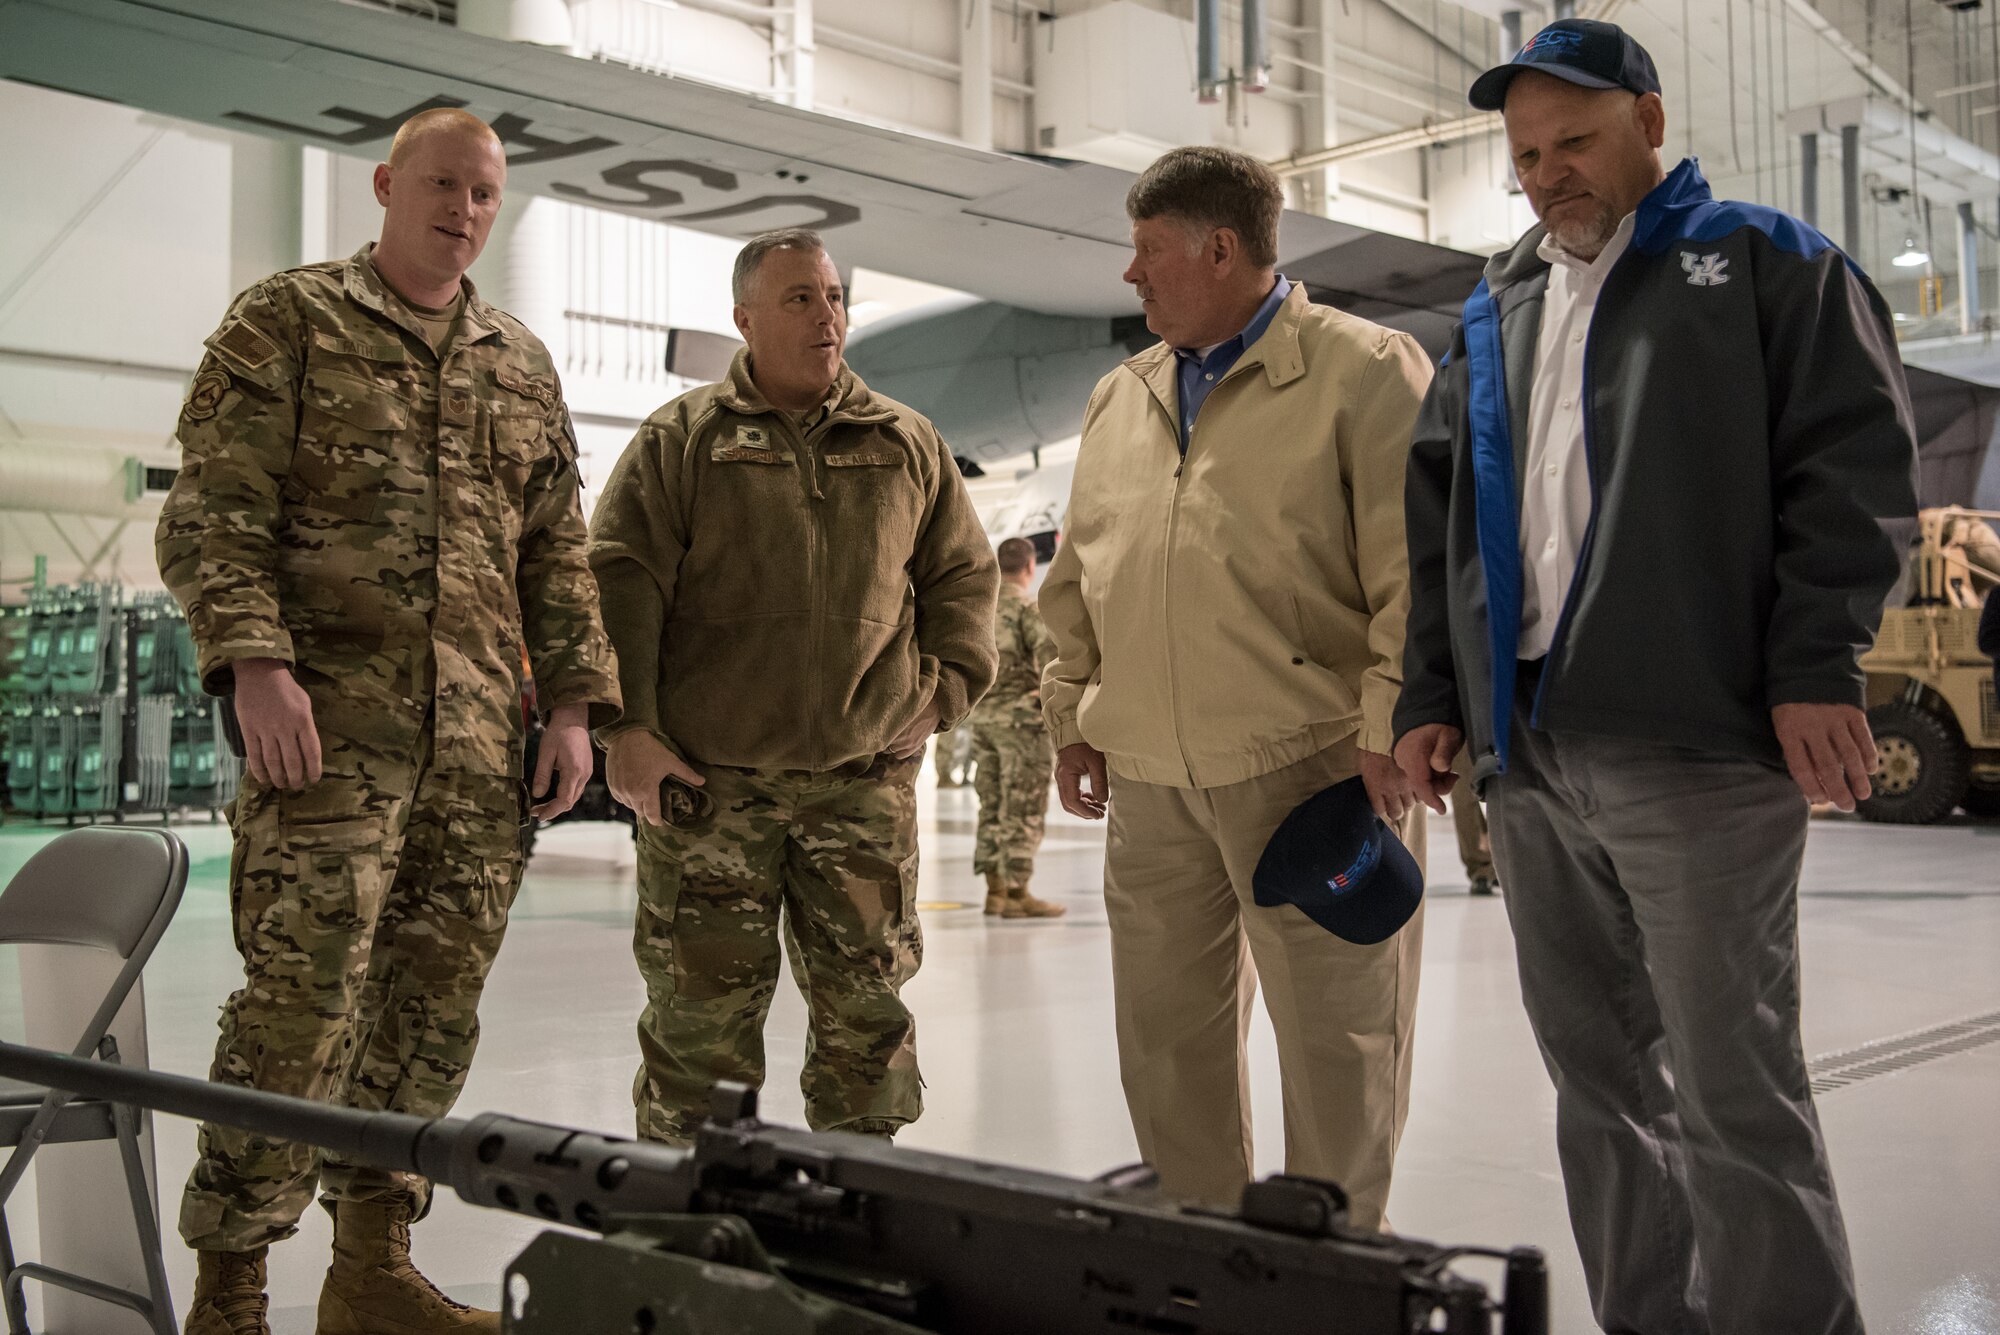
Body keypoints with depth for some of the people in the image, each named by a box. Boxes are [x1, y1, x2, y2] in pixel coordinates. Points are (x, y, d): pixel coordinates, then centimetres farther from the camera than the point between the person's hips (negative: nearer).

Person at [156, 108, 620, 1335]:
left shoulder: (523, 364, 19)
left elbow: (557, 551, 19)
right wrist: (255, 661, -16)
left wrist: (575, 700, 9)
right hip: (333, 728, -5)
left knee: (433, 1010, 8)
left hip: (482, 749, 5)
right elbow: (212, 512, -3)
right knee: (304, 1004, -7)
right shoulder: (287, 322, 5)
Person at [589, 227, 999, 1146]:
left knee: (866, 1007, 6)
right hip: (707, 776, -2)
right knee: (700, 1008, 2)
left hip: (865, 781, 2)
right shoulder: (680, 439, 5)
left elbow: (964, 573, 19)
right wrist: (627, 725, -9)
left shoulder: (907, 444, 13)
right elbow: (620, 581, -1)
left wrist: (946, 686, 6)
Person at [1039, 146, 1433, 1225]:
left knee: (1334, 1036, 3)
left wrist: (1388, 729, -15)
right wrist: (1073, 712, 16)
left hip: (1308, 768, -6)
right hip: (1149, 778, 7)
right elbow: (1078, 577, 21)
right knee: (1167, 1034, 14)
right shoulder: (1119, 397, 17)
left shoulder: (1365, 373, -4)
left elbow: (1416, 573, -10)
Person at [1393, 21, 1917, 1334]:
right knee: (1597, 1075, 11)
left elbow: (1856, 460, -3)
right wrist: (1434, 693, 12)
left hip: (1699, 743, -5)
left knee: (1734, 1083, -6)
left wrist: (1815, 664, -11)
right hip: (1528, 749, 6)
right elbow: (1438, 521, 19)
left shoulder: (1763, 264, 6)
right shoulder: (1495, 316, 21)